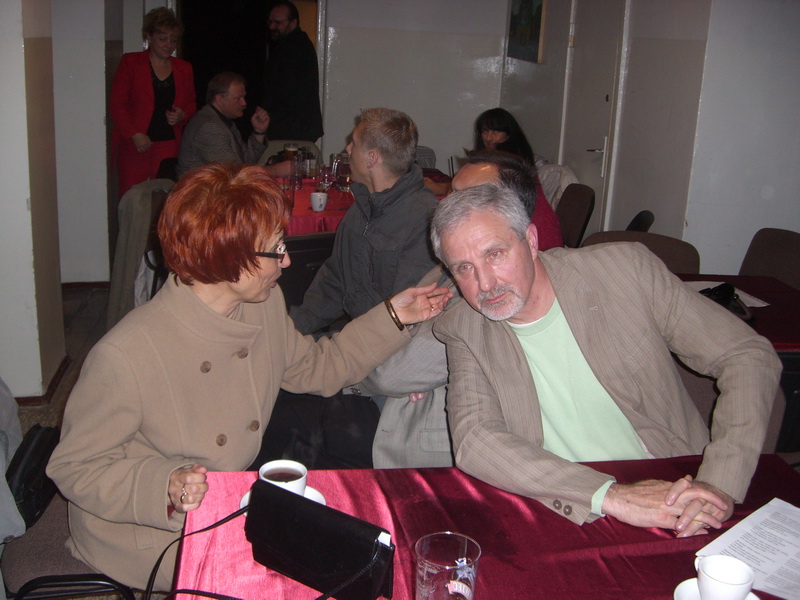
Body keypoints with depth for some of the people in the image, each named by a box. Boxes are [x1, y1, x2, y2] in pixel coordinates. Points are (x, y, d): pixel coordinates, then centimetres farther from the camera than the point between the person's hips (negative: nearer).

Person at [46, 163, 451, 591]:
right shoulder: (126, 356, -30)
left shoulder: (264, 305, -8)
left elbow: (315, 368, 9)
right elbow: (73, 467, -18)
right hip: (144, 535, -6)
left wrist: (391, 318, 1)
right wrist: (164, 486, -34)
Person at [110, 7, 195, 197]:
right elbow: (116, 104, 0)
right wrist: (134, 134, -12)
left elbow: (191, 104, 21)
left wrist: (182, 115, -3)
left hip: (169, 145, 2)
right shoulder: (130, 62, 4)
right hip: (134, 145, -2)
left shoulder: (184, 68, 14)